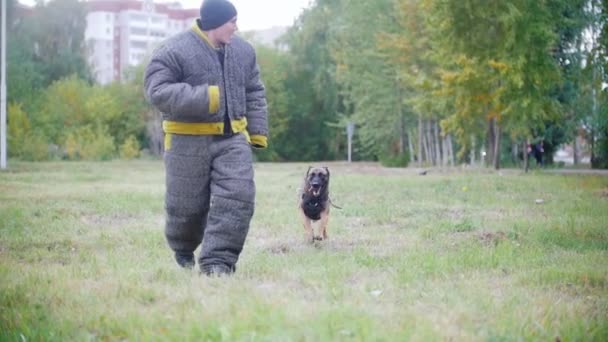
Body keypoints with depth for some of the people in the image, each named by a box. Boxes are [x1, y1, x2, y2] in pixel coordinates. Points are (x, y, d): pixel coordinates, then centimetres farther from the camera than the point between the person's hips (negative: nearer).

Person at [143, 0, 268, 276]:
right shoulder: (174, 52, -10)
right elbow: (157, 91, -19)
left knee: (237, 197, -12)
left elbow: (254, 94, 17)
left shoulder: (243, 51, 10)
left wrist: (258, 131, 10)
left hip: (232, 139, 4)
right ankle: (183, 252, 35)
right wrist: (203, 99, -26)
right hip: (189, 141, -4)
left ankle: (217, 261, -8)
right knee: (187, 204, 7)